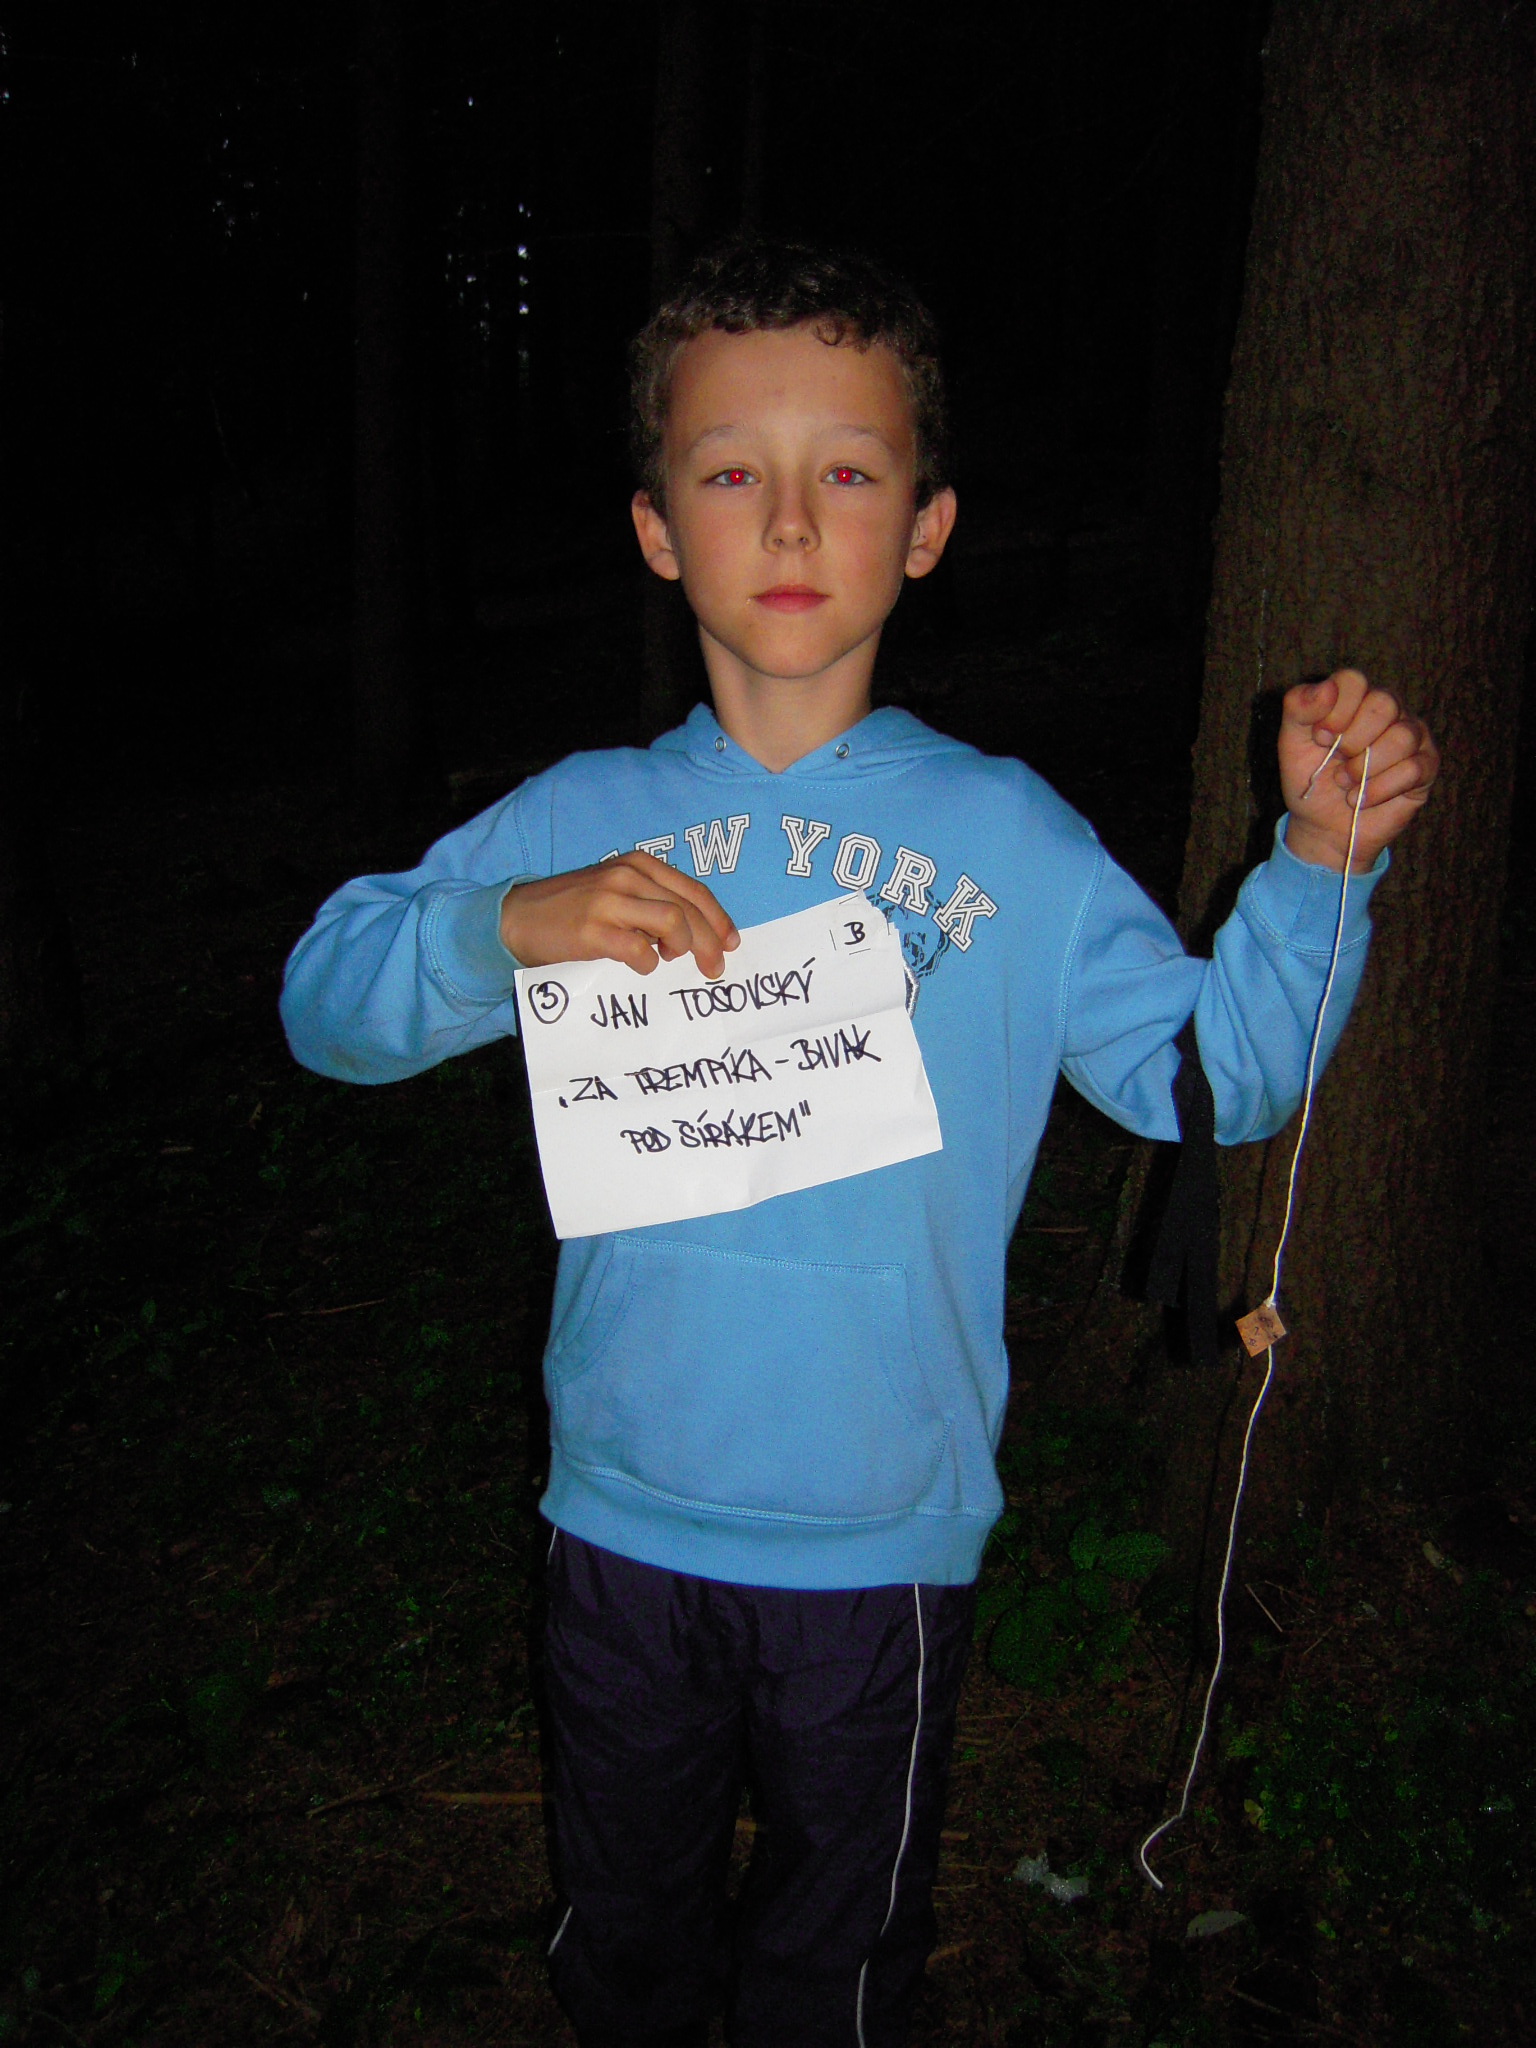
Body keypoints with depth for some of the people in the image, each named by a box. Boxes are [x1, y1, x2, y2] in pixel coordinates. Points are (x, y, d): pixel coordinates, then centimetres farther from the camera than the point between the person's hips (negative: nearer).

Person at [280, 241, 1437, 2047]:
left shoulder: (1008, 840, -7)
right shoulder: (577, 822, -5)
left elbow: (1213, 1070, -3)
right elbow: (326, 1004, -6)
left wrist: (1315, 867, -18)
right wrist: (509, 928, -25)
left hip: (881, 1541, -1)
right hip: (623, 1515, 2)